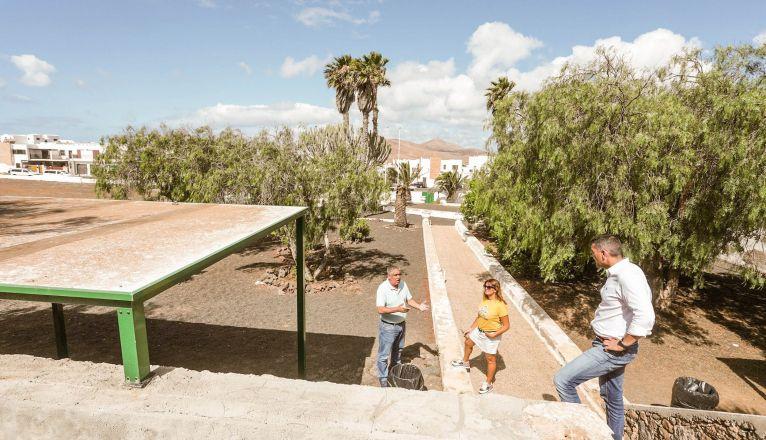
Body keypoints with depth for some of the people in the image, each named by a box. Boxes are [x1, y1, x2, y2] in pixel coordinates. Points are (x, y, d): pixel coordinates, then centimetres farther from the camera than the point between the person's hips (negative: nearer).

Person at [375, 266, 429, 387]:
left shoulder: (403, 284, -5)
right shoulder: (383, 288, -26)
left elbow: (409, 299, 6)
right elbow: (381, 309, -30)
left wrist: (419, 306, -12)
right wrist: (397, 309, -40)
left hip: (401, 324, 7)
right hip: (388, 326, -6)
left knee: (398, 348, 27)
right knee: (384, 354, 4)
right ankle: (383, 378, 21)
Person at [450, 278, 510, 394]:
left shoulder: (500, 305, -28)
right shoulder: (484, 300, -6)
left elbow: (506, 326, -21)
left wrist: (494, 334, -26)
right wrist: (470, 329, 11)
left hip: (491, 336, -8)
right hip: (479, 331, 8)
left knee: (490, 359, 9)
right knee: (468, 342, 28)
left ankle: (488, 383, 29)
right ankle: (465, 362, 57)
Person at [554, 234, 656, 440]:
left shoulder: (628, 275, -23)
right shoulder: (617, 273, 7)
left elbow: (645, 317, -32)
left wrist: (622, 344, -22)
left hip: (613, 350, -10)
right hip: (608, 347, 10)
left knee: (563, 380, -11)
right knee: (612, 399, 22)